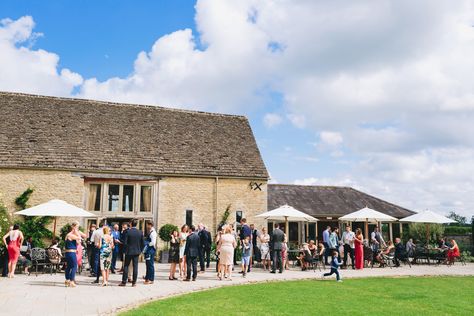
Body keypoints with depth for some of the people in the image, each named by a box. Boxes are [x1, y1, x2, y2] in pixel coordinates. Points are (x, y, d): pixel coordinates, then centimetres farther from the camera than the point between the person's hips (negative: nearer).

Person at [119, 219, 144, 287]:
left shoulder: (128, 232, -11)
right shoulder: (140, 233, -1)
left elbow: (125, 243, -12)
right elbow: (143, 243, 2)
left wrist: (126, 250, 4)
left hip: (129, 252, -2)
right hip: (136, 252, 2)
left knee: (126, 266, 6)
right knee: (135, 267, 5)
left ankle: (124, 282, 9)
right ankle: (134, 282, 6)